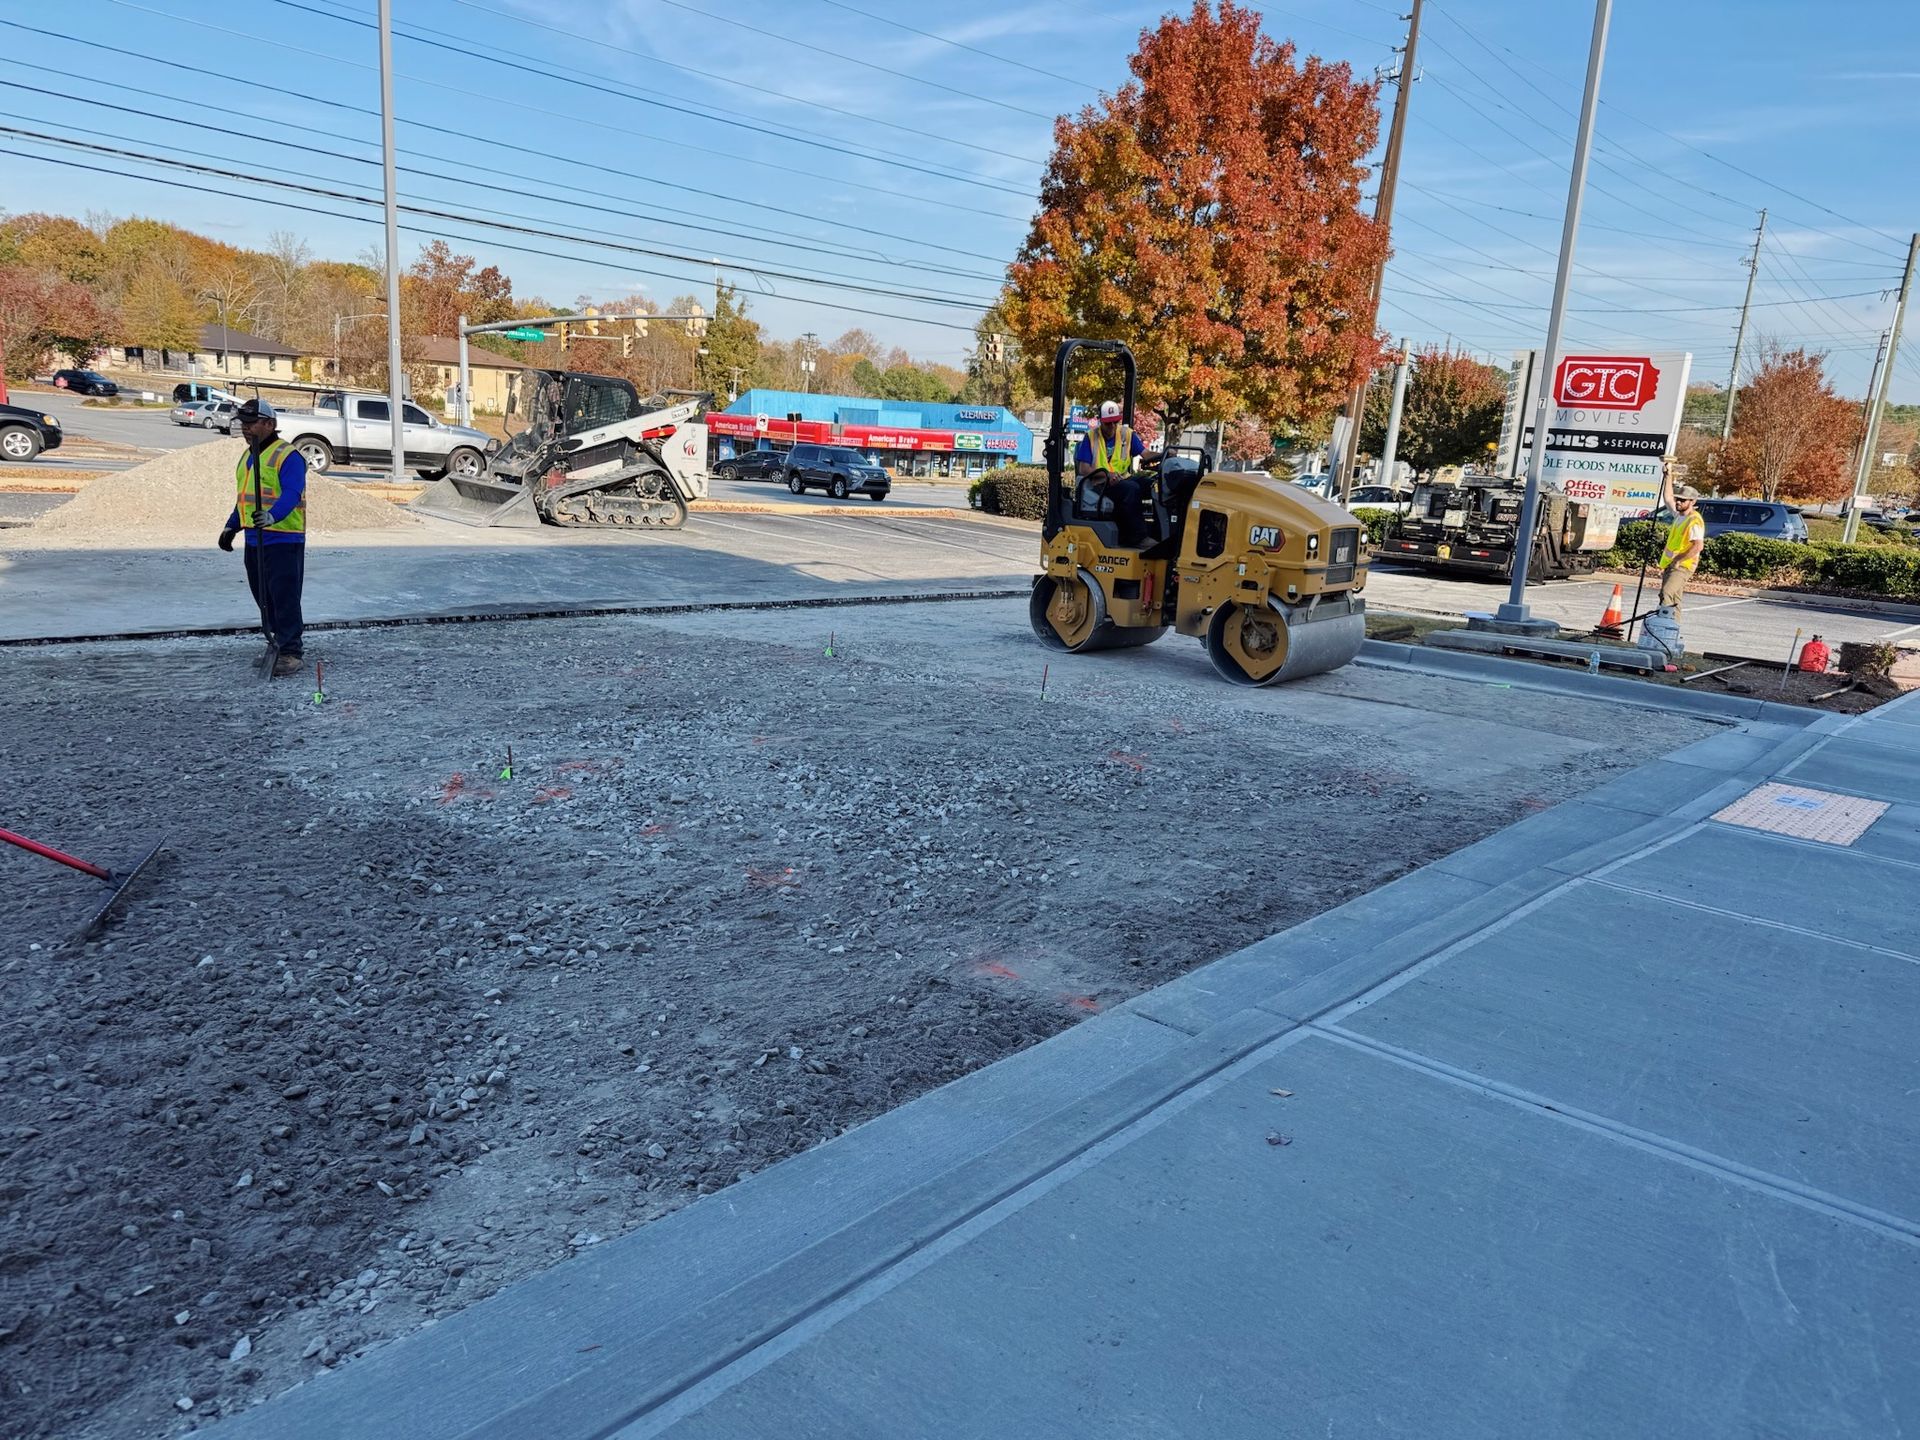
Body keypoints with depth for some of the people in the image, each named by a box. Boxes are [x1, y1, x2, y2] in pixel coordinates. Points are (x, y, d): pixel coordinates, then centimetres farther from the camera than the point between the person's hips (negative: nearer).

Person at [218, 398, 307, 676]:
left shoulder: (287, 456, -11)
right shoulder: (248, 456, 19)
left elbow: (292, 494, -24)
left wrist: (272, 516, -40)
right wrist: (231, 527, 25)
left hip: (284, 540, -9)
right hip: (254, 540, 9)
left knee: (285, 597, -9)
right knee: (263, 597, 13)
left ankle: (290, 652, -5)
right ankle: (274, 646, 23)